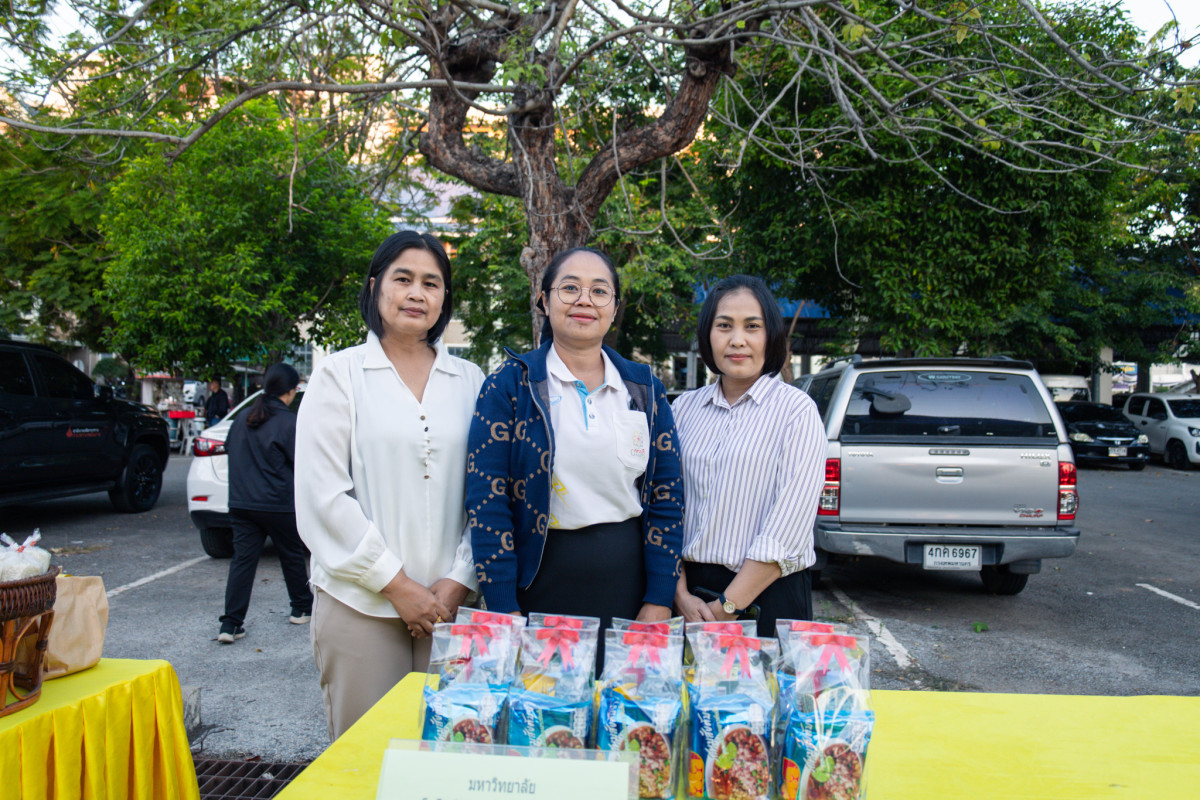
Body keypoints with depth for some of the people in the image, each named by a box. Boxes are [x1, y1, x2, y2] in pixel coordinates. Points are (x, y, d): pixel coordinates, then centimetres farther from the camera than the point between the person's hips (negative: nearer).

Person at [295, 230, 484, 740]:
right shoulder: (339, 374, 2)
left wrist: (458, 581, -4)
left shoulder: (469, 382, 9)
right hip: (360, 602, -2)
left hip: (447, 601, 2)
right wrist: (397, 584, -9)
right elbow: (324, 496, -5)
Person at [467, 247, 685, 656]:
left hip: (627, 582, 3)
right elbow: (485, 498, -6)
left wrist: (659, 601, 0)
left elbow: (667, 496, 6)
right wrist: (505, 609, -11)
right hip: (540, 578, -2)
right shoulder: (510, 384, -3)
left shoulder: (644, 388, 6)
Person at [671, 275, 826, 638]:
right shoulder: (685, 407, 6)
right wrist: (681, 594, -8)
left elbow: (785, 533, -13)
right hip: (690, 591, 3)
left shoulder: (796, 410, -7)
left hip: (768, 596, -3)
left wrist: (724, 609, -14)